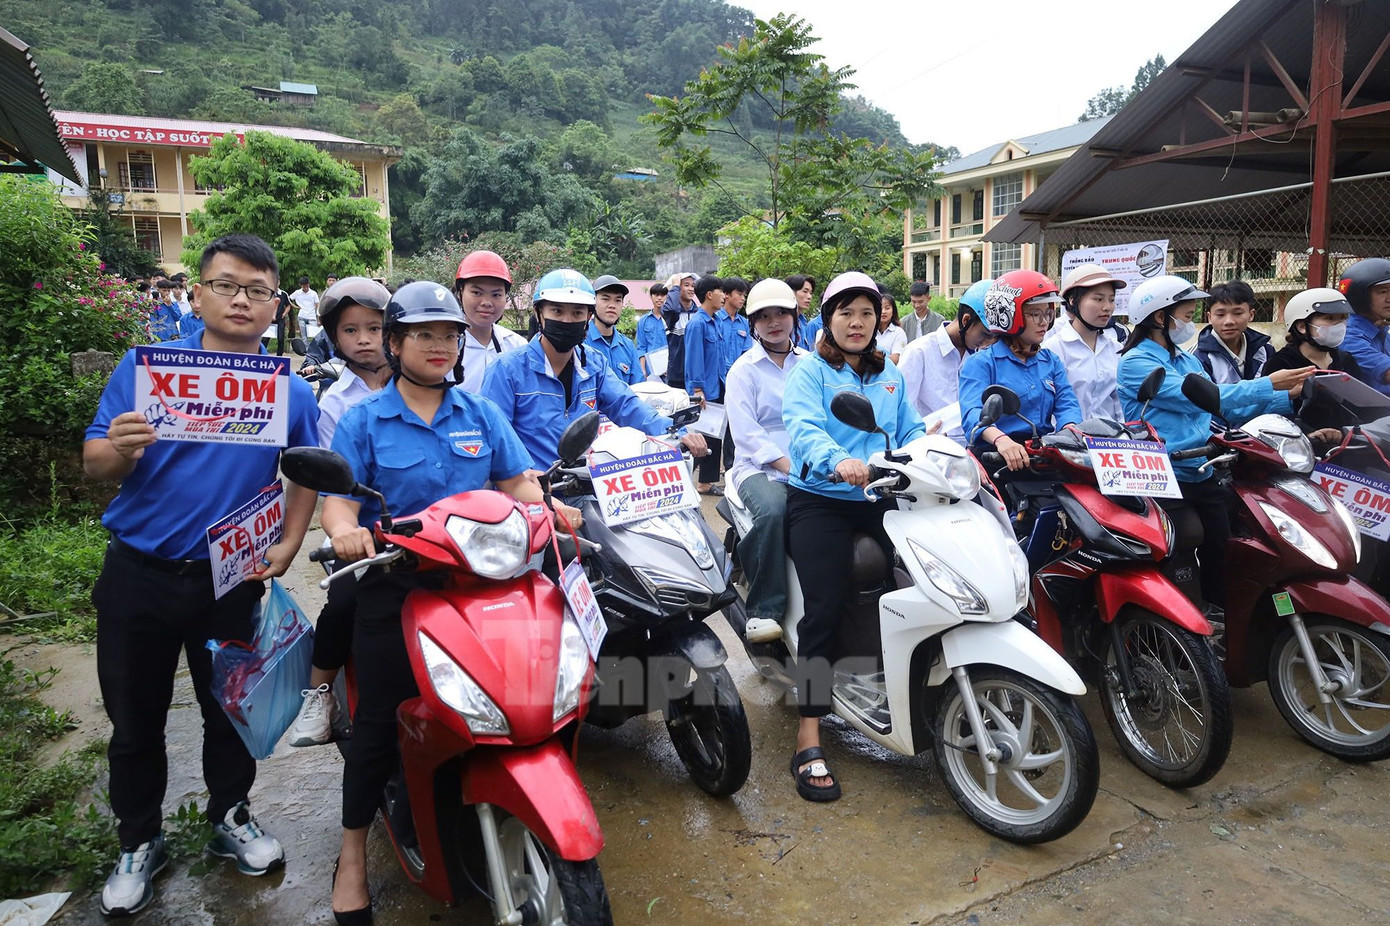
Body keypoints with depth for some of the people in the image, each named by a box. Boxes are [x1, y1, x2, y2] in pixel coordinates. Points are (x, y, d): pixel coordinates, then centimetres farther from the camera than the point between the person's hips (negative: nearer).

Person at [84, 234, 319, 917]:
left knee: (230, 711, 16)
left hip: (232, 579, 1)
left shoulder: (290, 389, -2)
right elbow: (94, 463, -6)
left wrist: (287, 545, -6)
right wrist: (120, 450, -29)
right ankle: (138, 842, 34)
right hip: (137, 575, 0)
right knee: (135, 719, 14)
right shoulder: (143, 367, -6)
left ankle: (231, 818, 38)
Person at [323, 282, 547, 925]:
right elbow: (338, 496, -2)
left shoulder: (482, 414, 12)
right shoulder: (362, 420, 5)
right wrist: (343, 527, -25)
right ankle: (353, 852, 21)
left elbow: (517, 482, 9)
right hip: (395, 585, -2)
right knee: (380, 719, 1)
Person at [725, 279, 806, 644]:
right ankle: (763, 610, -23)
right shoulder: (743, 370, 6)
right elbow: (746, 433, -4)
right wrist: (788, 466, -17)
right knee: (773, 510, -35)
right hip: (759, 467, -3)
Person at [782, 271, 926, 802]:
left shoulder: (891, 377, 22)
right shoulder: (810, 371, 4)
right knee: (826, 606, -20)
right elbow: (802, 427, -15)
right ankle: (809, 741, -15)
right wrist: (836, 461, -36)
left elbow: (910, 432, 14)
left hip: (882, 498, 5)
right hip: (820, 499, -5)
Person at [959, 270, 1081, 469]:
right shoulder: (980, 363, 1)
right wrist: (1001, 439, -37)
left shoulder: (1051, 361, 21)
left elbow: (1066, 404, 8)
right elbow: (973, 411, -15)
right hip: (997, 455, -5)